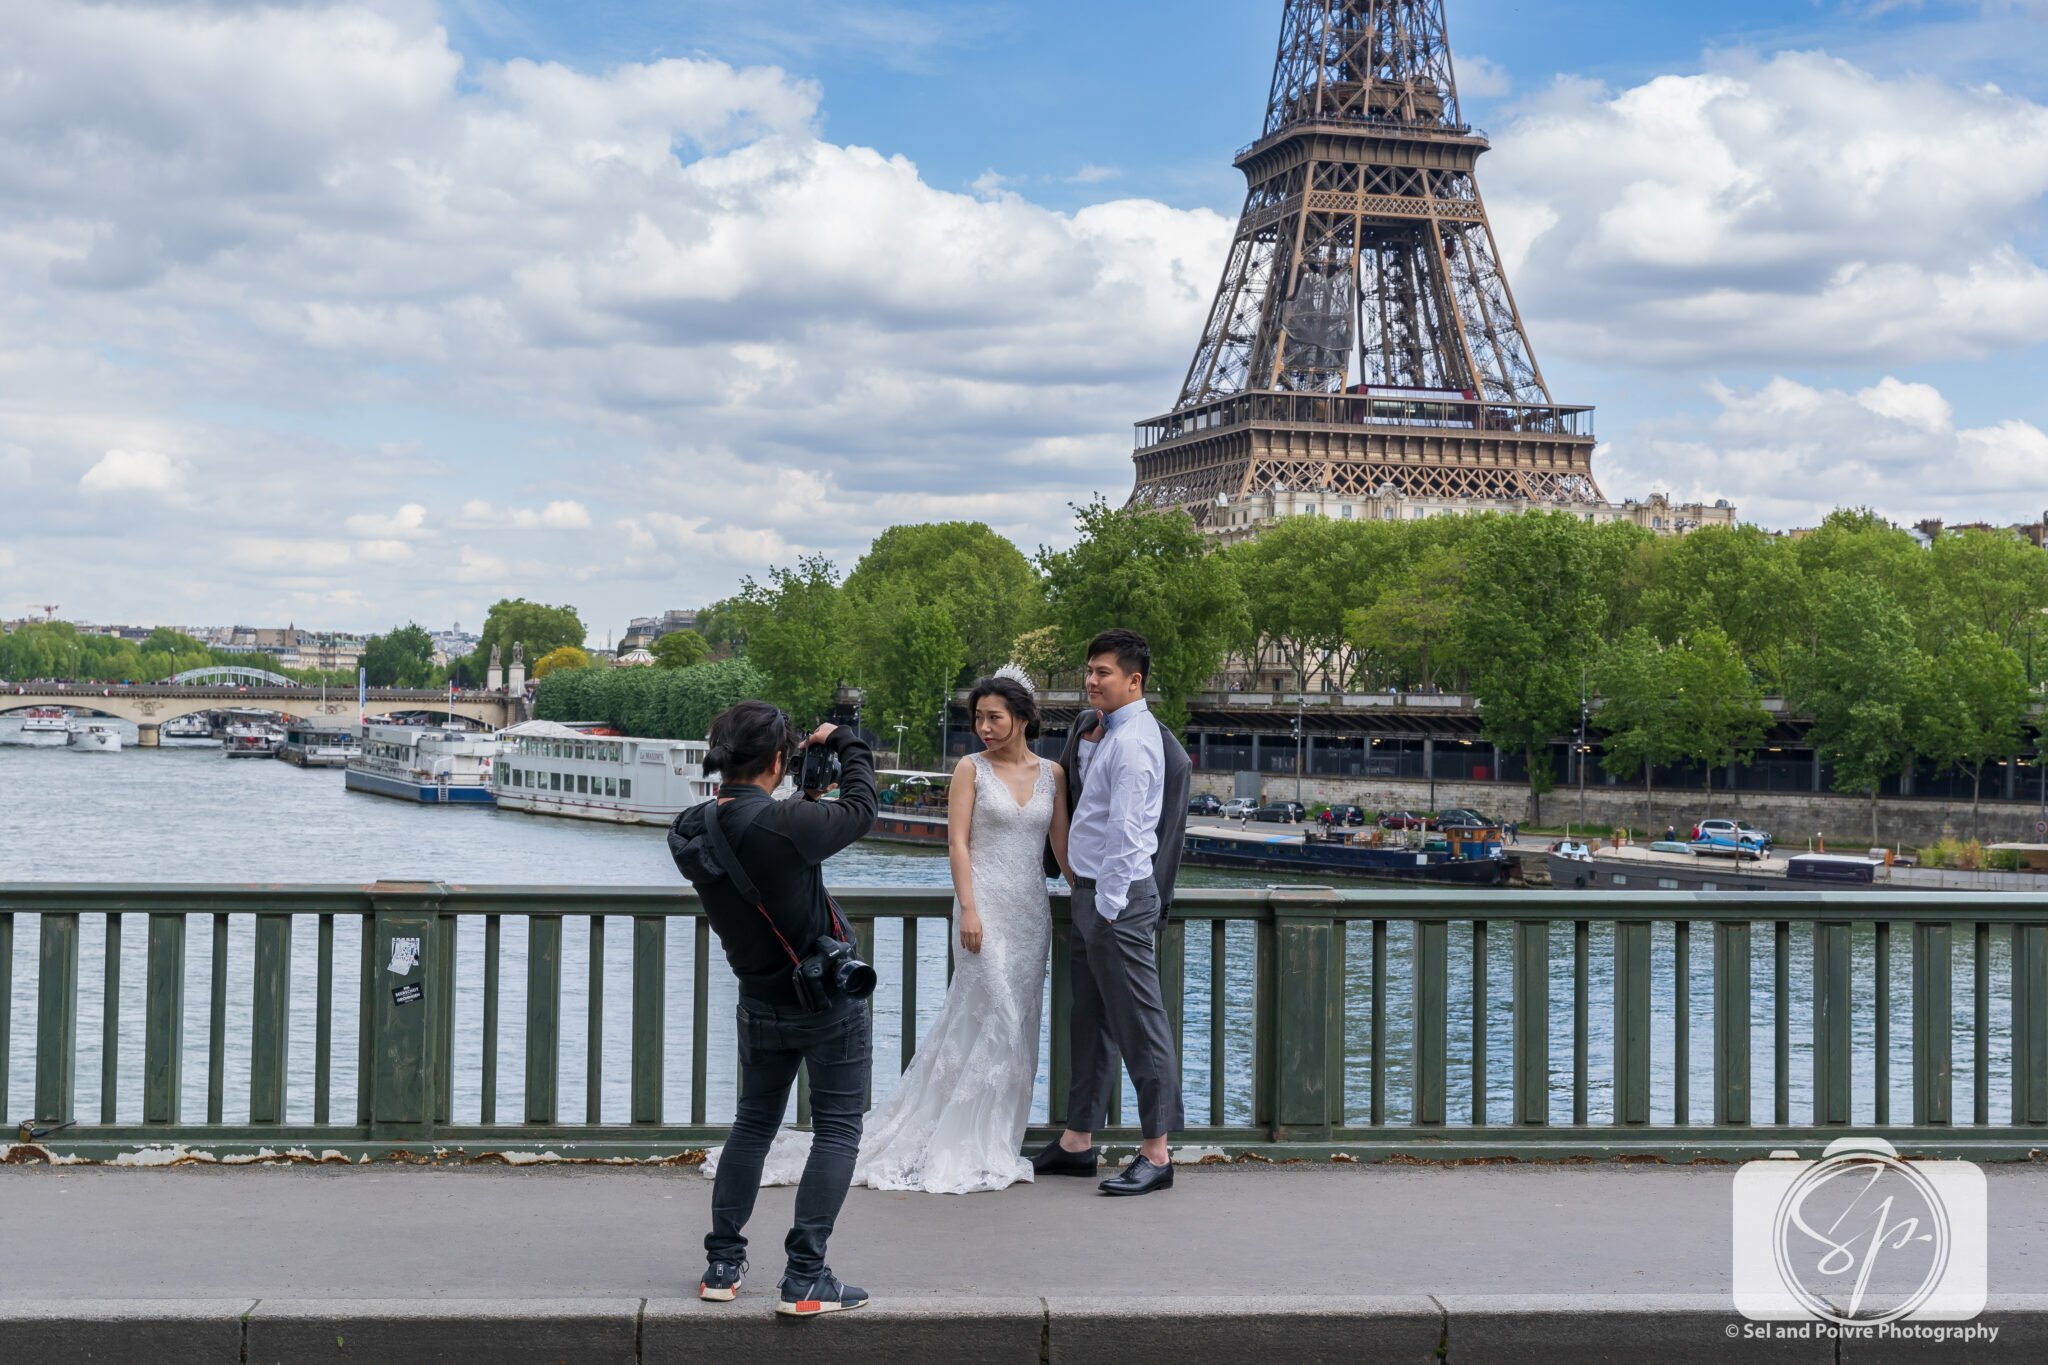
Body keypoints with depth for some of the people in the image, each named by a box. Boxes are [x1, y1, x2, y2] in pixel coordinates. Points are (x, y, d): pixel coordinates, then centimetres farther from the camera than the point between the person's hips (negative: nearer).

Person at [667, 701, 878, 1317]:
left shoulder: (690, 833, -7)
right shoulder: (781, 824, -27)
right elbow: (859, 811, -12)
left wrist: (799, 788, 7)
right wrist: (846, 743, 4)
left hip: (760, 1005, 7)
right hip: (829, 1002, -6)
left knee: (753, 1123, 20)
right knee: (837, 1129, 3)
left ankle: (722, 1265, 20)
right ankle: (805, 1278, -2)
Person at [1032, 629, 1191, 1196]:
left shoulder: (1134, 742, -16)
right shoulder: (1098, 729, 15)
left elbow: (1126, 831, -20)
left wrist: (1108, 905, -19)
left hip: (1118, 896, -11)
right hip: (1092, 892, 11)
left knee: (1138, 1023, -6)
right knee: (1089, 1020, 15)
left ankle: (1156, 1154, -2)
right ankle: (1077, 1142, 23)